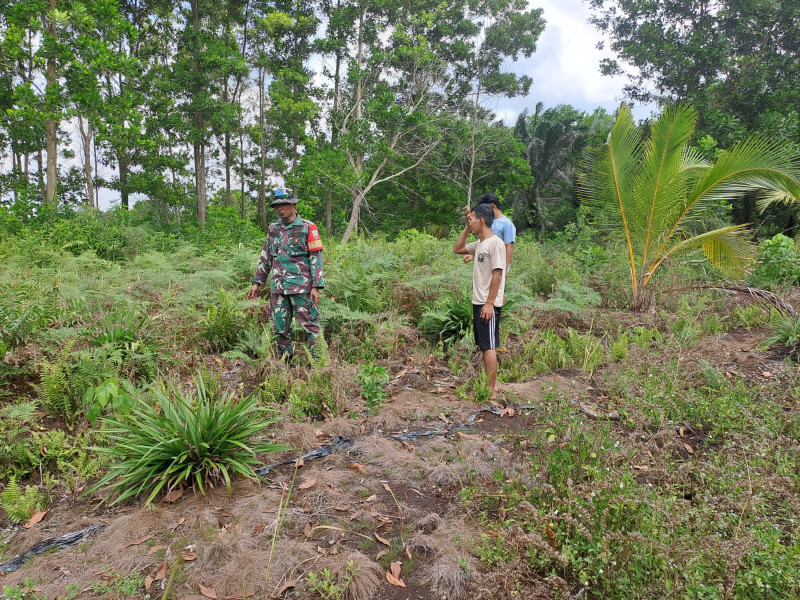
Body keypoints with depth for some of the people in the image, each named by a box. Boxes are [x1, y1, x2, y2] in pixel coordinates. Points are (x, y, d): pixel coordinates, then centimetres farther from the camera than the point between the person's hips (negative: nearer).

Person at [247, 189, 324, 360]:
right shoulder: (273, 229, 14)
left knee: (310, 324, -4)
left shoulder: (307, 228, -2)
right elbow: (265, 257, 19)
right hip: (278, 287, 5)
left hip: (302, 287, -5)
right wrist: (257, 283, 15)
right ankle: (286, 360, 21)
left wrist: (316, 286, -12)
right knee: (280, 327, 9)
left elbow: (316, 259, -5)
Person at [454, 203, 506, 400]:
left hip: (488, 304, -9)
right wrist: (466, 229, 13)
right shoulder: (479, 244, 12)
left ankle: (490, 390, 1)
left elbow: (497, 274, -18)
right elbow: (457, 249, 24)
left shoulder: (496, 243, -14)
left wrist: (489, 303, -21)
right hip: (478, 302, 9)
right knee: (484, 345, 15)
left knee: (489, 346, -5)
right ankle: (492, 382, 25)